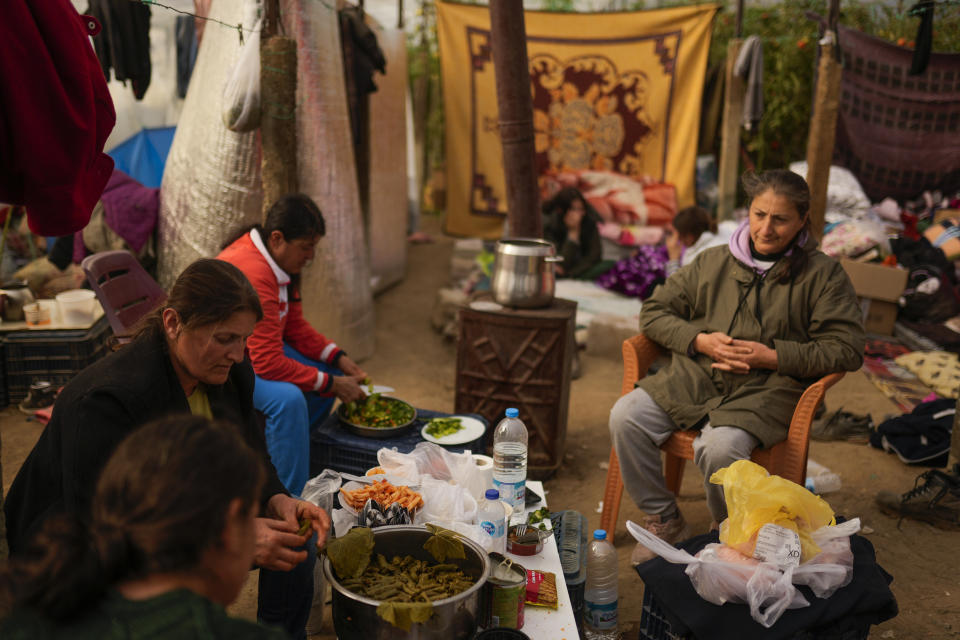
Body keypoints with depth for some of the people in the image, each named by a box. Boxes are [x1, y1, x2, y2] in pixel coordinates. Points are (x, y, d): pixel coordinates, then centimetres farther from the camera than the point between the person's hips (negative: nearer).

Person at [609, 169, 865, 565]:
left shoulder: (823, 275, 4)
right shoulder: (713, 262, 12)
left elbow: (847, 349, -3)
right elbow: (654, 312, 13)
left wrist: (773, 356, -11)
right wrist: (700, 340, -5)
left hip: (765, 390, -3)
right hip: (694, 379, 4)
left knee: (720, 448, -33)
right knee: (626, 417, -20)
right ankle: (664, 520, 1)